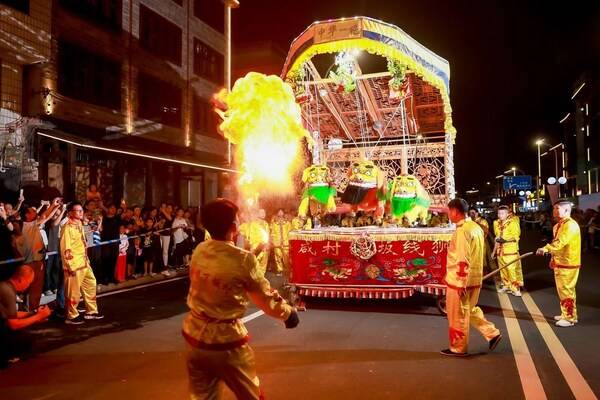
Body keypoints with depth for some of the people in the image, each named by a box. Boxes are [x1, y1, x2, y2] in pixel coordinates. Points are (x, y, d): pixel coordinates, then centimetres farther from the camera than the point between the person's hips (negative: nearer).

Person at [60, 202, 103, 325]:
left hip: (84, 264, 9)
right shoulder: (67, 228, -15)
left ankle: (91, 311, 29)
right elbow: (65, 249, -19)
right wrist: (70, 266, -20)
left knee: (91, 286, 16)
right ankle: (72, 316, 17)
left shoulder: (79, 225, 11)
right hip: (74, 265, -9)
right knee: (73, 292, 3)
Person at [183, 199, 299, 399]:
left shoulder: (199, 250, -4)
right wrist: (289, 311, 9)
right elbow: (268, 302, -12)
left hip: (194, 334, 6)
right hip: (225, 339, -5)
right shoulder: (243, 260, -21)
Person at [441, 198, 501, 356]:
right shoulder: (475, 227, 9)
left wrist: (461, 284, -20)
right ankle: (492, 333, 21)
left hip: (460, 281, -9)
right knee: (470, 310, 24)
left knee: (457, 316, 5)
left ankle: (458, 348, 18)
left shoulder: (462, 231, -20)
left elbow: (463, 261, -23)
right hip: (475, 278, 9)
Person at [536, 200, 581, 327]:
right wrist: (553, 259, 13)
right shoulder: (559, 225, 13)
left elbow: (560, 242, -32)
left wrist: (546, 249, -40)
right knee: (562, 291, 17)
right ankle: (565, 314, 28)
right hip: (560, 263, 10)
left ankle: (570, 318, 8)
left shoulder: (570, 225, -19)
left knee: (566, 291, -2)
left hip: (567, 264, -10)